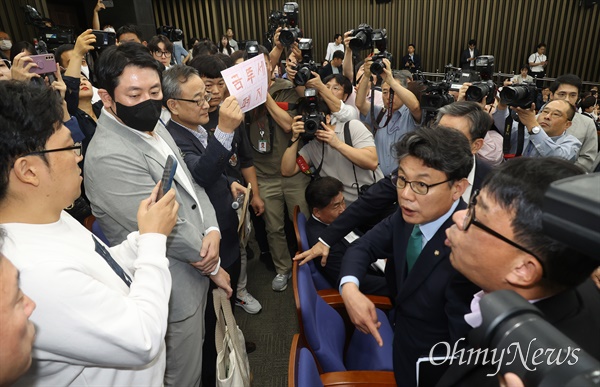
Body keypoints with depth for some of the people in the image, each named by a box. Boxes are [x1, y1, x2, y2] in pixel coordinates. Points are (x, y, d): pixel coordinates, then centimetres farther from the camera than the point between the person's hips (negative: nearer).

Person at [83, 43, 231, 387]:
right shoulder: (109, 156, -27)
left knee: (198, 351, 29)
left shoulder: (153, 126, 2)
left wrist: (212, 230, -11)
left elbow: (192, 185, 7)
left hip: (195, 269, 8)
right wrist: (213, 266, -9)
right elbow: (168, 229, -25)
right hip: (175, 290, -8)